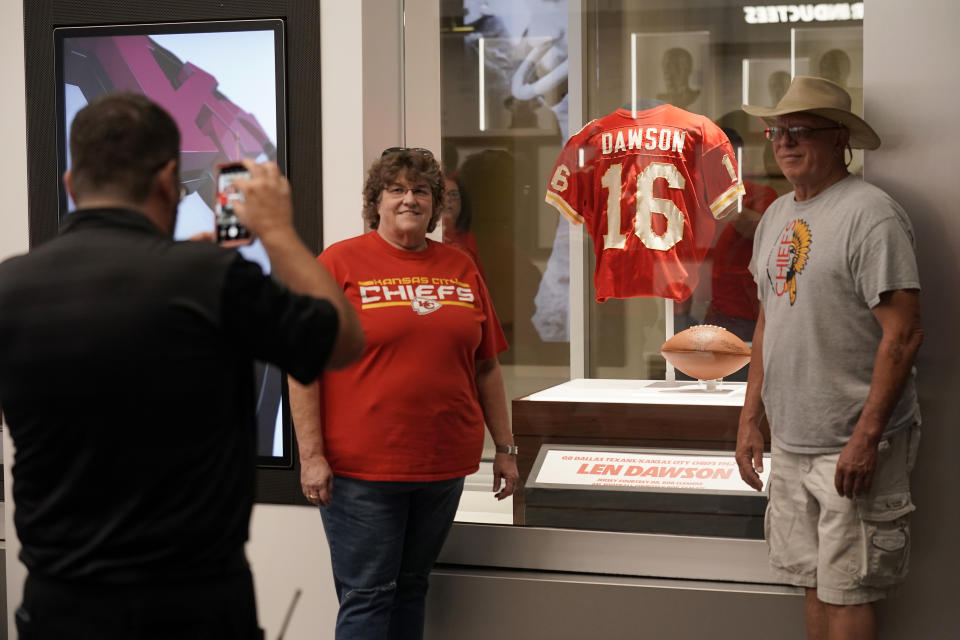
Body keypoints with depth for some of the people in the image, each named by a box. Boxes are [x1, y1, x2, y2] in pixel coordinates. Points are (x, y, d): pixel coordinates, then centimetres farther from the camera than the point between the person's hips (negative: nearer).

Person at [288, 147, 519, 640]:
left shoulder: (460, 269, 10)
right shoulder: (341, 263, -3)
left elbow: (485, 366, 15)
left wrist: (504, 447, 13)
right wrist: (311, 455, -12)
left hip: (443, 465, 4)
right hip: (362, 470, -4)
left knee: (411, 588, 13)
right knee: (367, 596, -2)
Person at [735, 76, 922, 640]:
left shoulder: (870, 214, -13)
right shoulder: (777, 216, 13)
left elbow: (904, 334, -17)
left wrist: (866, 436, -21)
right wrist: (751, 417, 17)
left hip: (853, 448, -8)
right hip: (790, 445, 8)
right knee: (815, 586, 13)